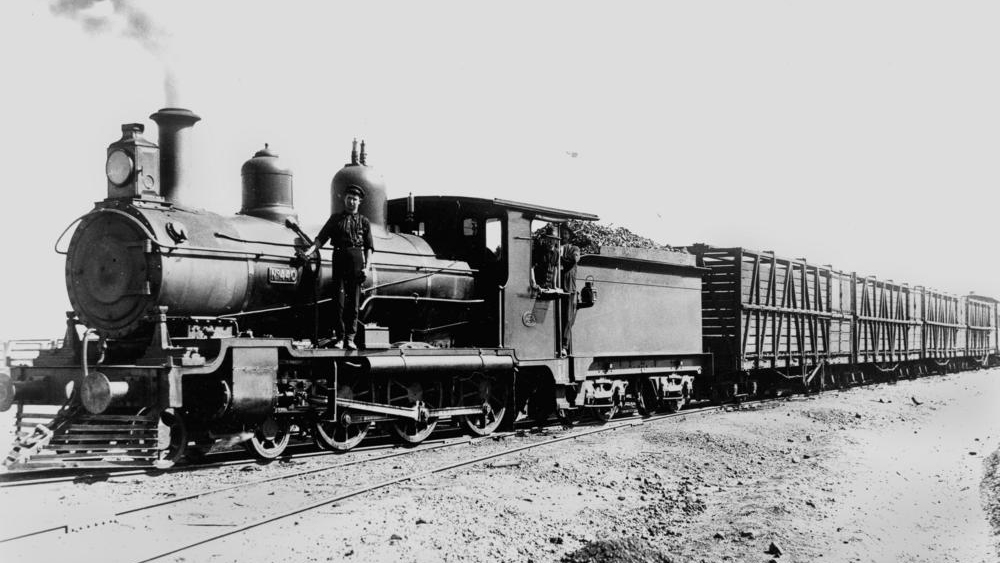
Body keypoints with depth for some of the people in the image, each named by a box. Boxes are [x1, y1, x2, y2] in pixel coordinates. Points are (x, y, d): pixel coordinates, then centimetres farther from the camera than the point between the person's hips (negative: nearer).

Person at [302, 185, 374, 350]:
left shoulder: (364, 222, 13)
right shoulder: (335, 219, 15)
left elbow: (369, 248, 8)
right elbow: (321, 238, 8)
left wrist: (367, 267, -4)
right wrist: (309, 251, -8)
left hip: (357, 258, 0)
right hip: (339, 257, 0)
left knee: (353, 300, 0)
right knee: (338, 299, -4)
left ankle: (350, 338, 3)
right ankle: (339, 338, -1)